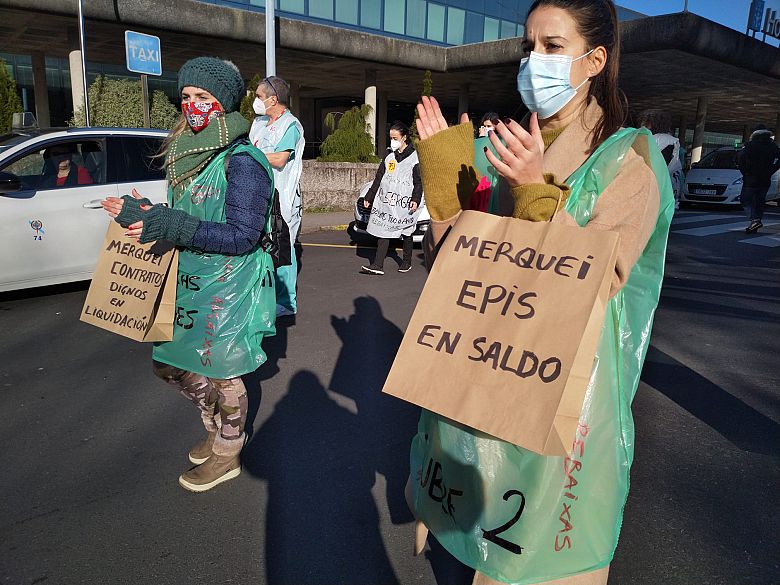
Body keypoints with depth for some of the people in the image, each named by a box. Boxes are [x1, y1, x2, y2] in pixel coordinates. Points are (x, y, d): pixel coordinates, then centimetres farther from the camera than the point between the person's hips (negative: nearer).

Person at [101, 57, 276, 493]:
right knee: (169, 364, 18)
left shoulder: (243, 161, -18)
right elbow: (185, 220, 14)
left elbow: (242, 235, -23)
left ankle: (227, 455, 31)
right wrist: (142, 215, -1)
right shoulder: (189, 155, 8)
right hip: (188, 281, 9)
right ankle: (217, 427, 42)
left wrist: (171, 226, -27)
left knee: (221, 372, 7)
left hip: (227, 286, -8)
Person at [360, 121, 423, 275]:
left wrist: (416, 199, -18)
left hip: (404, 203, -4)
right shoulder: (389, 155, 13)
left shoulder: (414, 156, -2)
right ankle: (378, 265, -3)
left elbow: (419, 181, -5)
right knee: (383, 231, -1)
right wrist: (369, 197, 16)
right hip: (386, 201, 4)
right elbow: (378, 178, 17)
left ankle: (407, 262, 25)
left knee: (406, 233, 8)